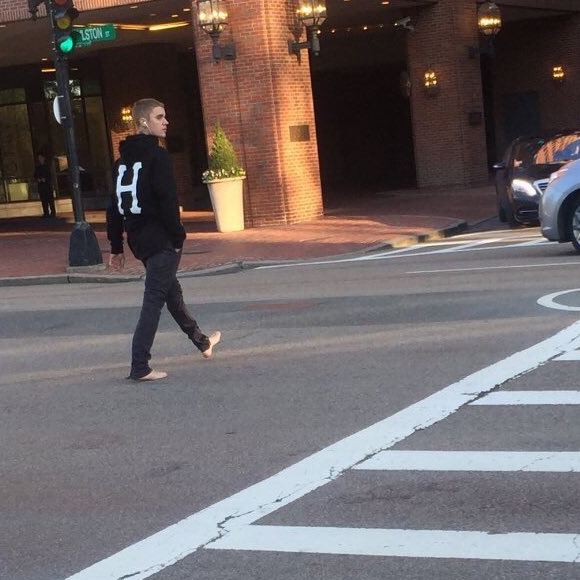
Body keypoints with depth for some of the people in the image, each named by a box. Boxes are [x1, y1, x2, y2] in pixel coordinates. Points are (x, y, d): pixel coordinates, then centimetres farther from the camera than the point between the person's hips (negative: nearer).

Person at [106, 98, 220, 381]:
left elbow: (114, 206, 14)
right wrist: (178, 237, -12)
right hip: (160, 239, -9)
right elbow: (167, 200, -19)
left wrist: (116, 247, 18)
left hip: (138, 239, 9)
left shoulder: (122, 160, 13)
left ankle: (202, 342, 40)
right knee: (154, 299, -6)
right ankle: (140, 366, -9)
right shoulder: (157, 155, -12)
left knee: (171, 290, 22)